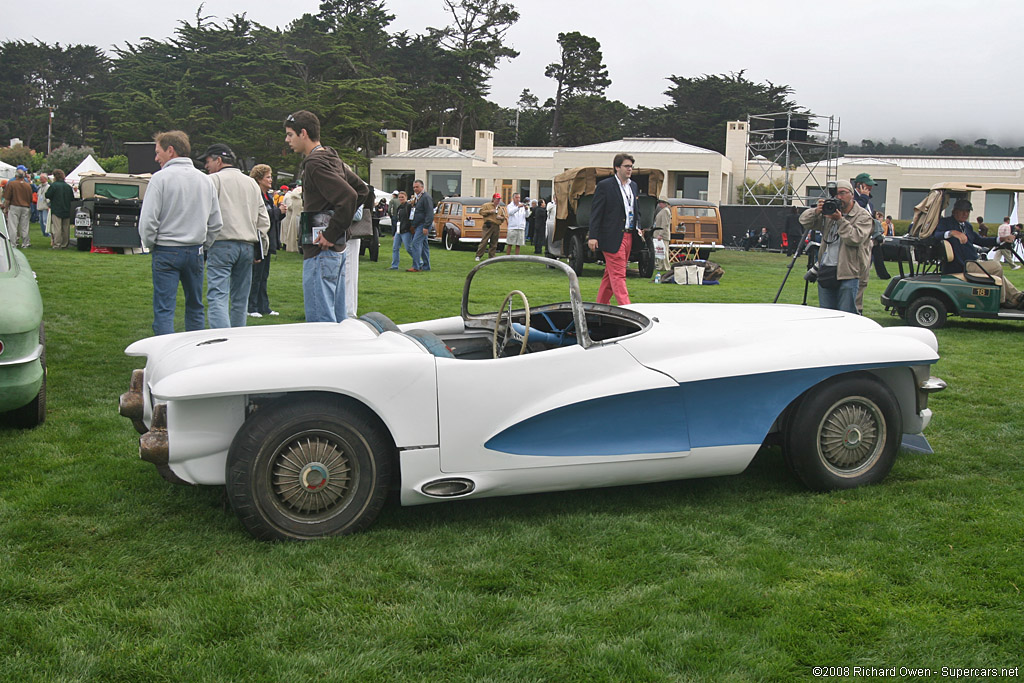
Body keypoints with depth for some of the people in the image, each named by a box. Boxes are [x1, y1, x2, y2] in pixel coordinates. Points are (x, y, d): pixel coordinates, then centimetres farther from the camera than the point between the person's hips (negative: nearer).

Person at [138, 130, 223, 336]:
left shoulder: (160, 178, -10)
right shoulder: (206, 180, 7)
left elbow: (148, 220, -12)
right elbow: (215, 222, 11)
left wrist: (149, 244, 4)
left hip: (166, 252, -5)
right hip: (195, 252, 5)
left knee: (163, 309, -3)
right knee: (195, 307, 15)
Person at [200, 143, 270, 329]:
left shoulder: (214, 180, 0)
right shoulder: (252, 183, 19)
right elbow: (264, 220, 18)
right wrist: (260, 249, 18)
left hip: (221, 245, -6)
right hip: (247, 246, 6)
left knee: (217, 297, -12)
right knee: (240, 300, 13)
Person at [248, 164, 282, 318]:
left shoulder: (269, 196, 16)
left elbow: (273, 217, 20)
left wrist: (281, 212, 3)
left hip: (268, 241, 9)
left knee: (264, 276, 14)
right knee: (256, 276, -2)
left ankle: (263, 307, 19)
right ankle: (252, 307, 6)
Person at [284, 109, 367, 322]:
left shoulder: (315, 163, -14)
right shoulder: (333, 159, 15)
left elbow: (348, 196, -26)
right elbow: (362, 190, 25)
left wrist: (330, 235, -19)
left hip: (321, 249, -10)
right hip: (338, 248, 10)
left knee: (319, 320, -9)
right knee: (337, 318, 14)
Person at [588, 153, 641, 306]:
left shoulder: (633, 186, 16)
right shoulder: (604, 186, -5)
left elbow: (636, 210, 25)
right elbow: (595, 212, -8)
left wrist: (638, 229, 8)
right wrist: (593, 236, -13)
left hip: (628, 236, 7)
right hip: (613, 237, -7)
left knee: (611, 273, 13)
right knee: (618, 275, -8)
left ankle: (601, 305, 22)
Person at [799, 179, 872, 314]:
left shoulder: (863, 216, -2)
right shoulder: (829, 213, 12)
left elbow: (856, 238, -17)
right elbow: (804, 221, 9)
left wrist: (840, 220, -20)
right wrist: (816, 211, -11)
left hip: (847, 274, -5)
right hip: (825, 271, 5)